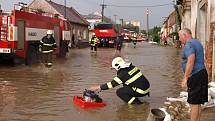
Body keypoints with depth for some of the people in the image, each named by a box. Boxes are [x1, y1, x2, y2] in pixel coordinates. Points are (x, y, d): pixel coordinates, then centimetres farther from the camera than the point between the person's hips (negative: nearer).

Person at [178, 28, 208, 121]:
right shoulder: (197, 42, 19)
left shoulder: (189, 44, -14)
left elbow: (191, 61, -25)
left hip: (195, 76, -10)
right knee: (197, 103, 15)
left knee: (194, 103, -5)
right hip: (201, 74, 10)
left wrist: (185, 78, -23)